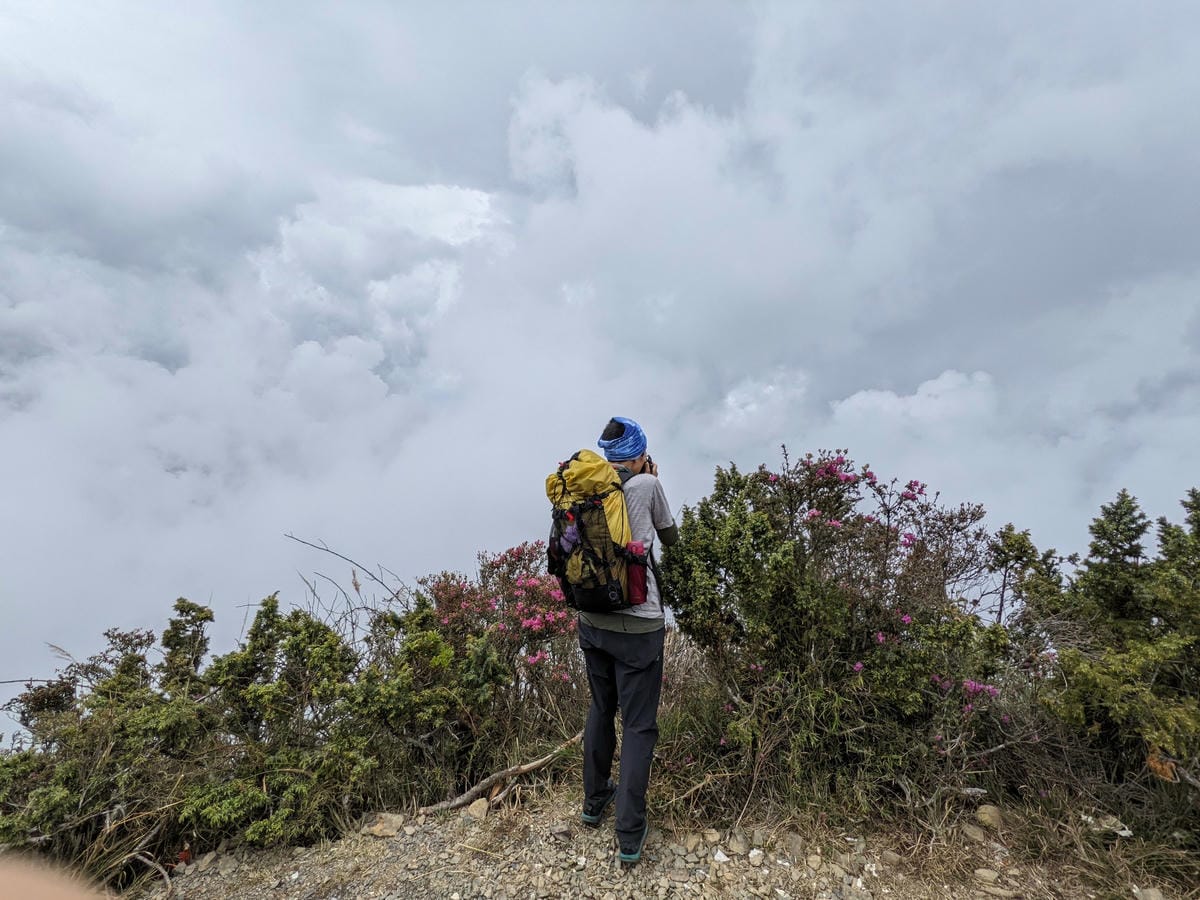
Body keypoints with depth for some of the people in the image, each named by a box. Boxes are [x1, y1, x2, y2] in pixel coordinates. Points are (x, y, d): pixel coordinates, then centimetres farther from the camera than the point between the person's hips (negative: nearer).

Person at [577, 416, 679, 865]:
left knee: (601, 709, 24)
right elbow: (671, 538, 7)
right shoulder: (647, 485, -9)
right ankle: (629, 835, 20)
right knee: (639, 725, 10)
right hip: (638, 623, -5)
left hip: (592, 619, 5)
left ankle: (594, 801, 41)